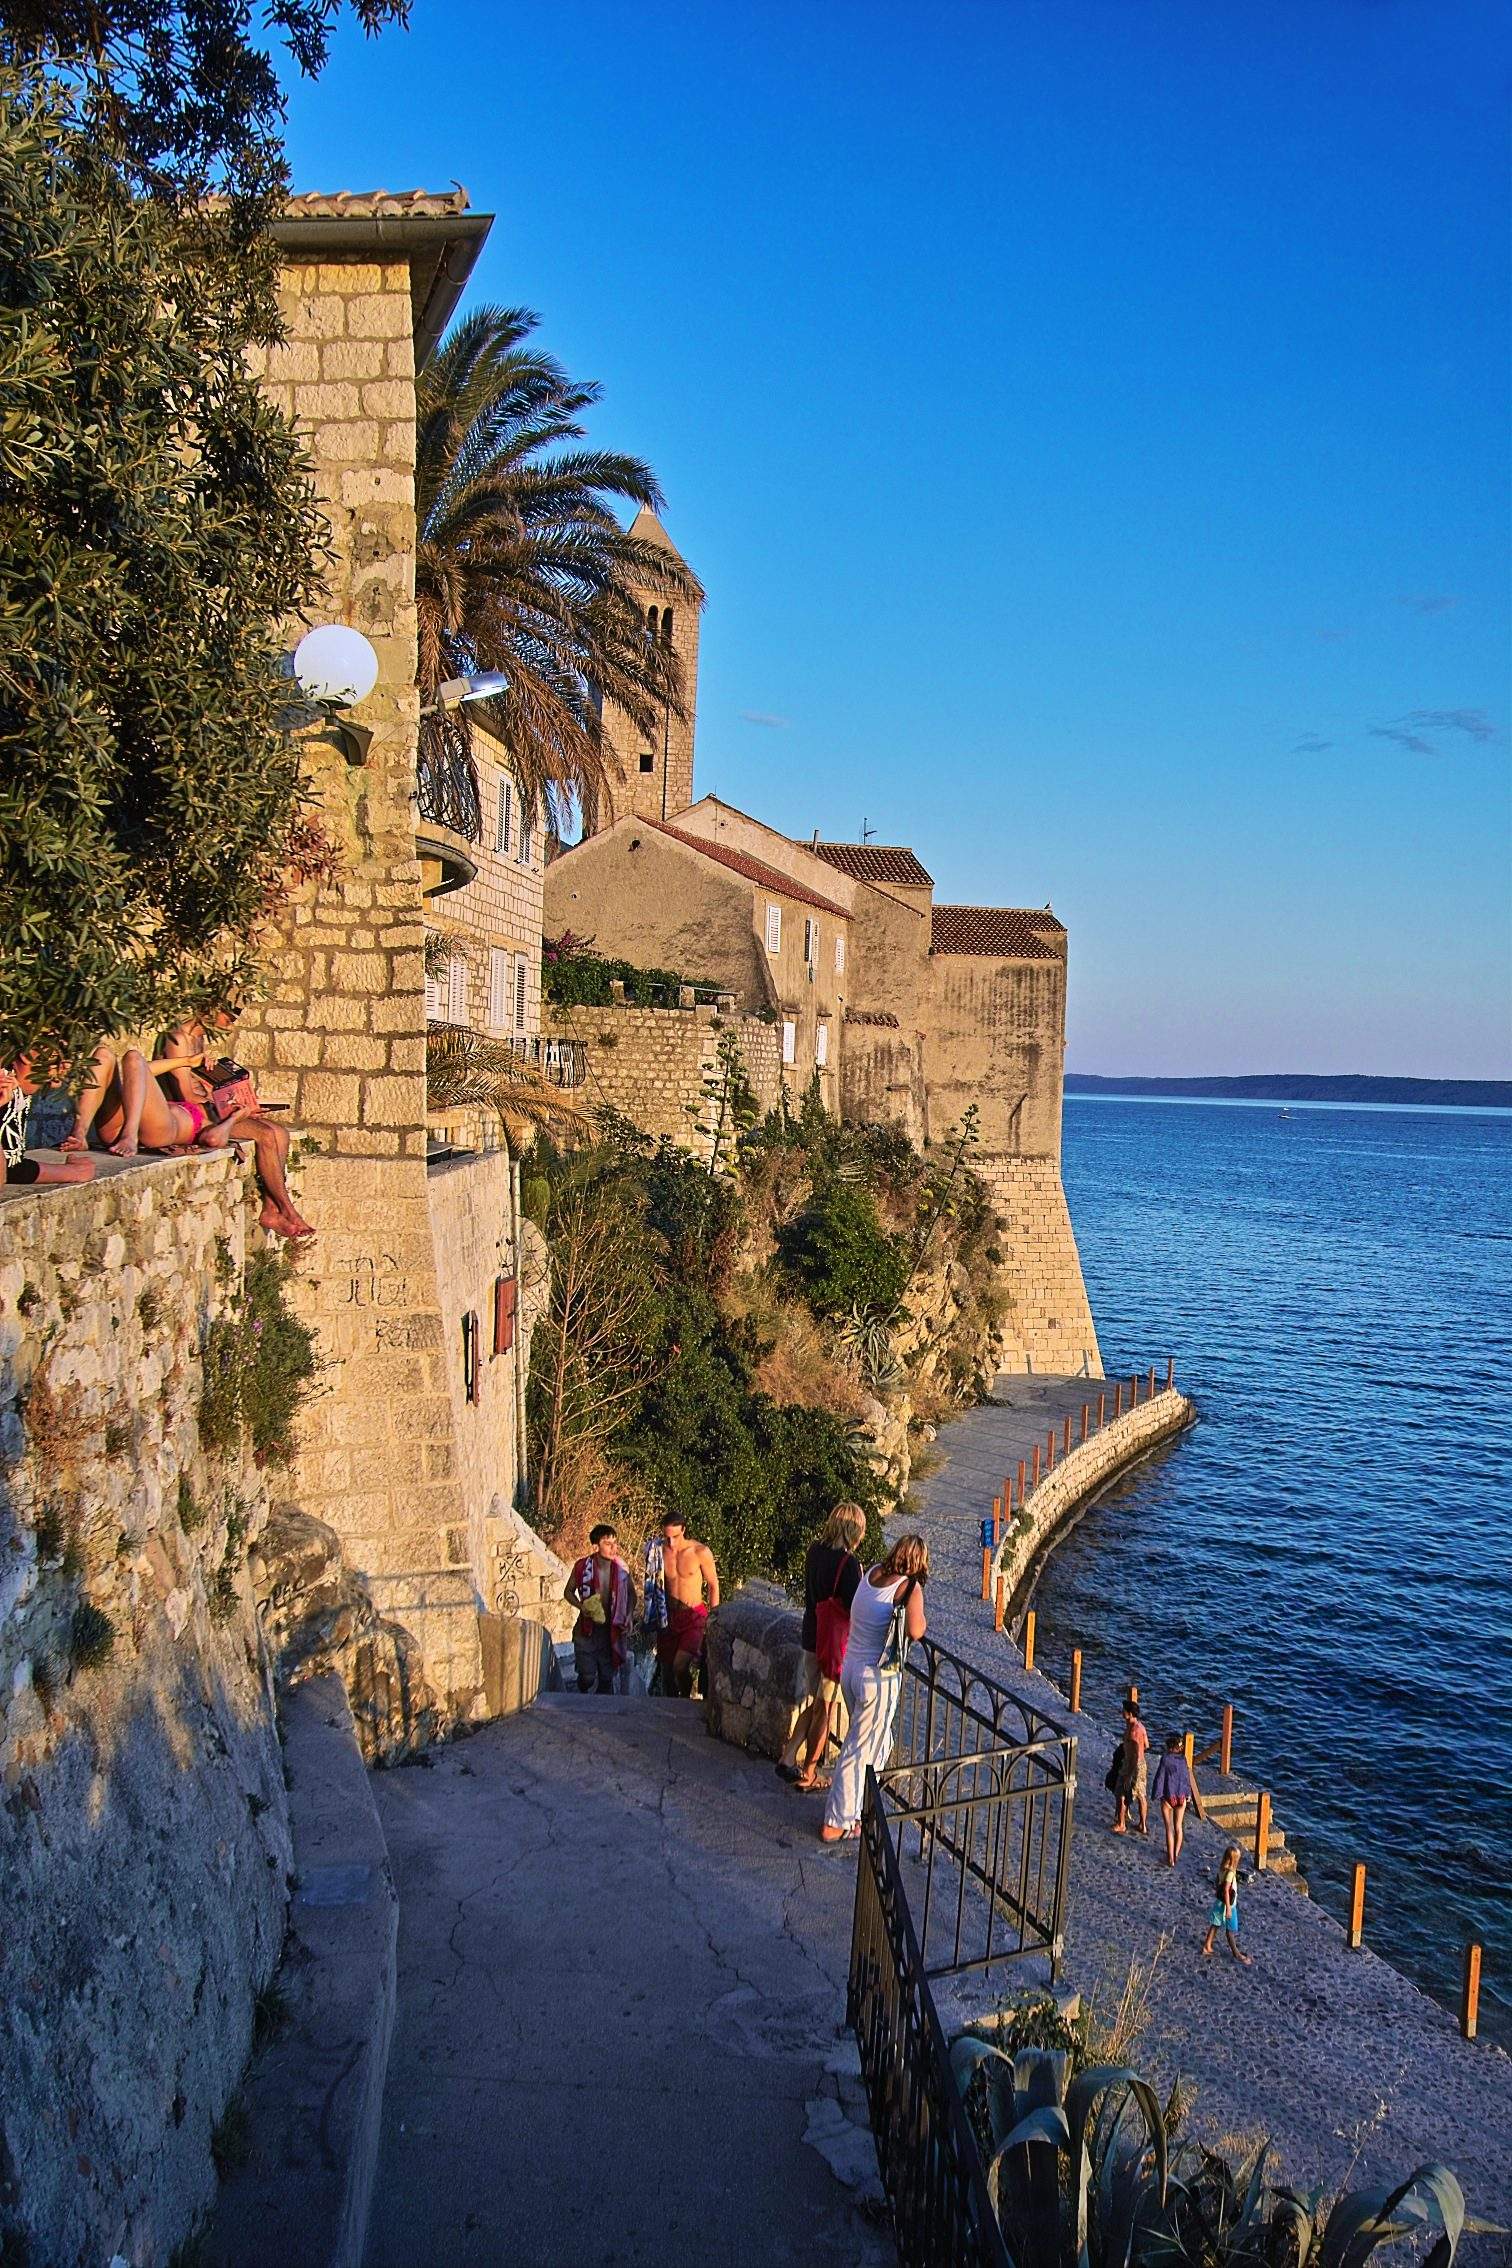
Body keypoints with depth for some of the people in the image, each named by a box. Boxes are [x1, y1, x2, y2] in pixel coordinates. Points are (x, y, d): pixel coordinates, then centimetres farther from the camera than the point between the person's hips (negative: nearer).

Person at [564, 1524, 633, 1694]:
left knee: (607, 1677, 8)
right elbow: (568, 1592, 4)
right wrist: (582, 1606, -14)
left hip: (611, 1630, 2)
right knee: (587, 1677, -1)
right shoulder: (582, 1566, -11)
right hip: (587, 1629, -2)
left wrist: (627, 1619, -1)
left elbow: (630, 1595, 12)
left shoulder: (621, 1568, -5)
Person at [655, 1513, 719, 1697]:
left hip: (694, 1615, -3)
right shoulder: (660, 1551, -4)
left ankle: (686, 1699, 5)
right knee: (666, 1668, 7)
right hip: (668, 1615, 4)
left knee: (680, 1665, -20)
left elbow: (713, 1585, 1)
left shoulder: (700, 1552, -12)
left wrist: (713, 1617, 1)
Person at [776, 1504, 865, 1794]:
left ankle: (788, 1759, 22)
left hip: (811, 1637, 7)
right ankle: (808, 1775, 16)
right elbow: (856, 1607, -20)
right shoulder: (848, 1563, -23)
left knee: (811, 1702, 21)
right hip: (835, 1644, -7)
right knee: (825, 1710, 7)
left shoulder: (815, 1551, 0)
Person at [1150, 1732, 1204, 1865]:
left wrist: (1155, 1796, -4)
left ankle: (1170, 1859, 10)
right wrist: (1188, 1795, 19)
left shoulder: (1165, 1759, -17)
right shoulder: (1183, 1759, -5)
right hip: (1181, 1797, 4)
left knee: (1169, 1828, 7)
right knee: (1178, 1826, 19)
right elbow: (1186, 1777, 4)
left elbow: (1160, 1778, -14)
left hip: (1168, 1798, -4)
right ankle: (1176, 1854, 30)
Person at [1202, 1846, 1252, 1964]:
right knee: (1230, 1930, 8)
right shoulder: (1230, 1872, -27)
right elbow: (1226, 1891, -27)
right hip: (1227, 1904, -8)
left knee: (1215, 1925, 19)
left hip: (1218, 1901, 8)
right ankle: (1236, 1954, 22)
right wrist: (1228, 1908, -22)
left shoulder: (1222, 1869, -2)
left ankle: (1207, 1947, 28)